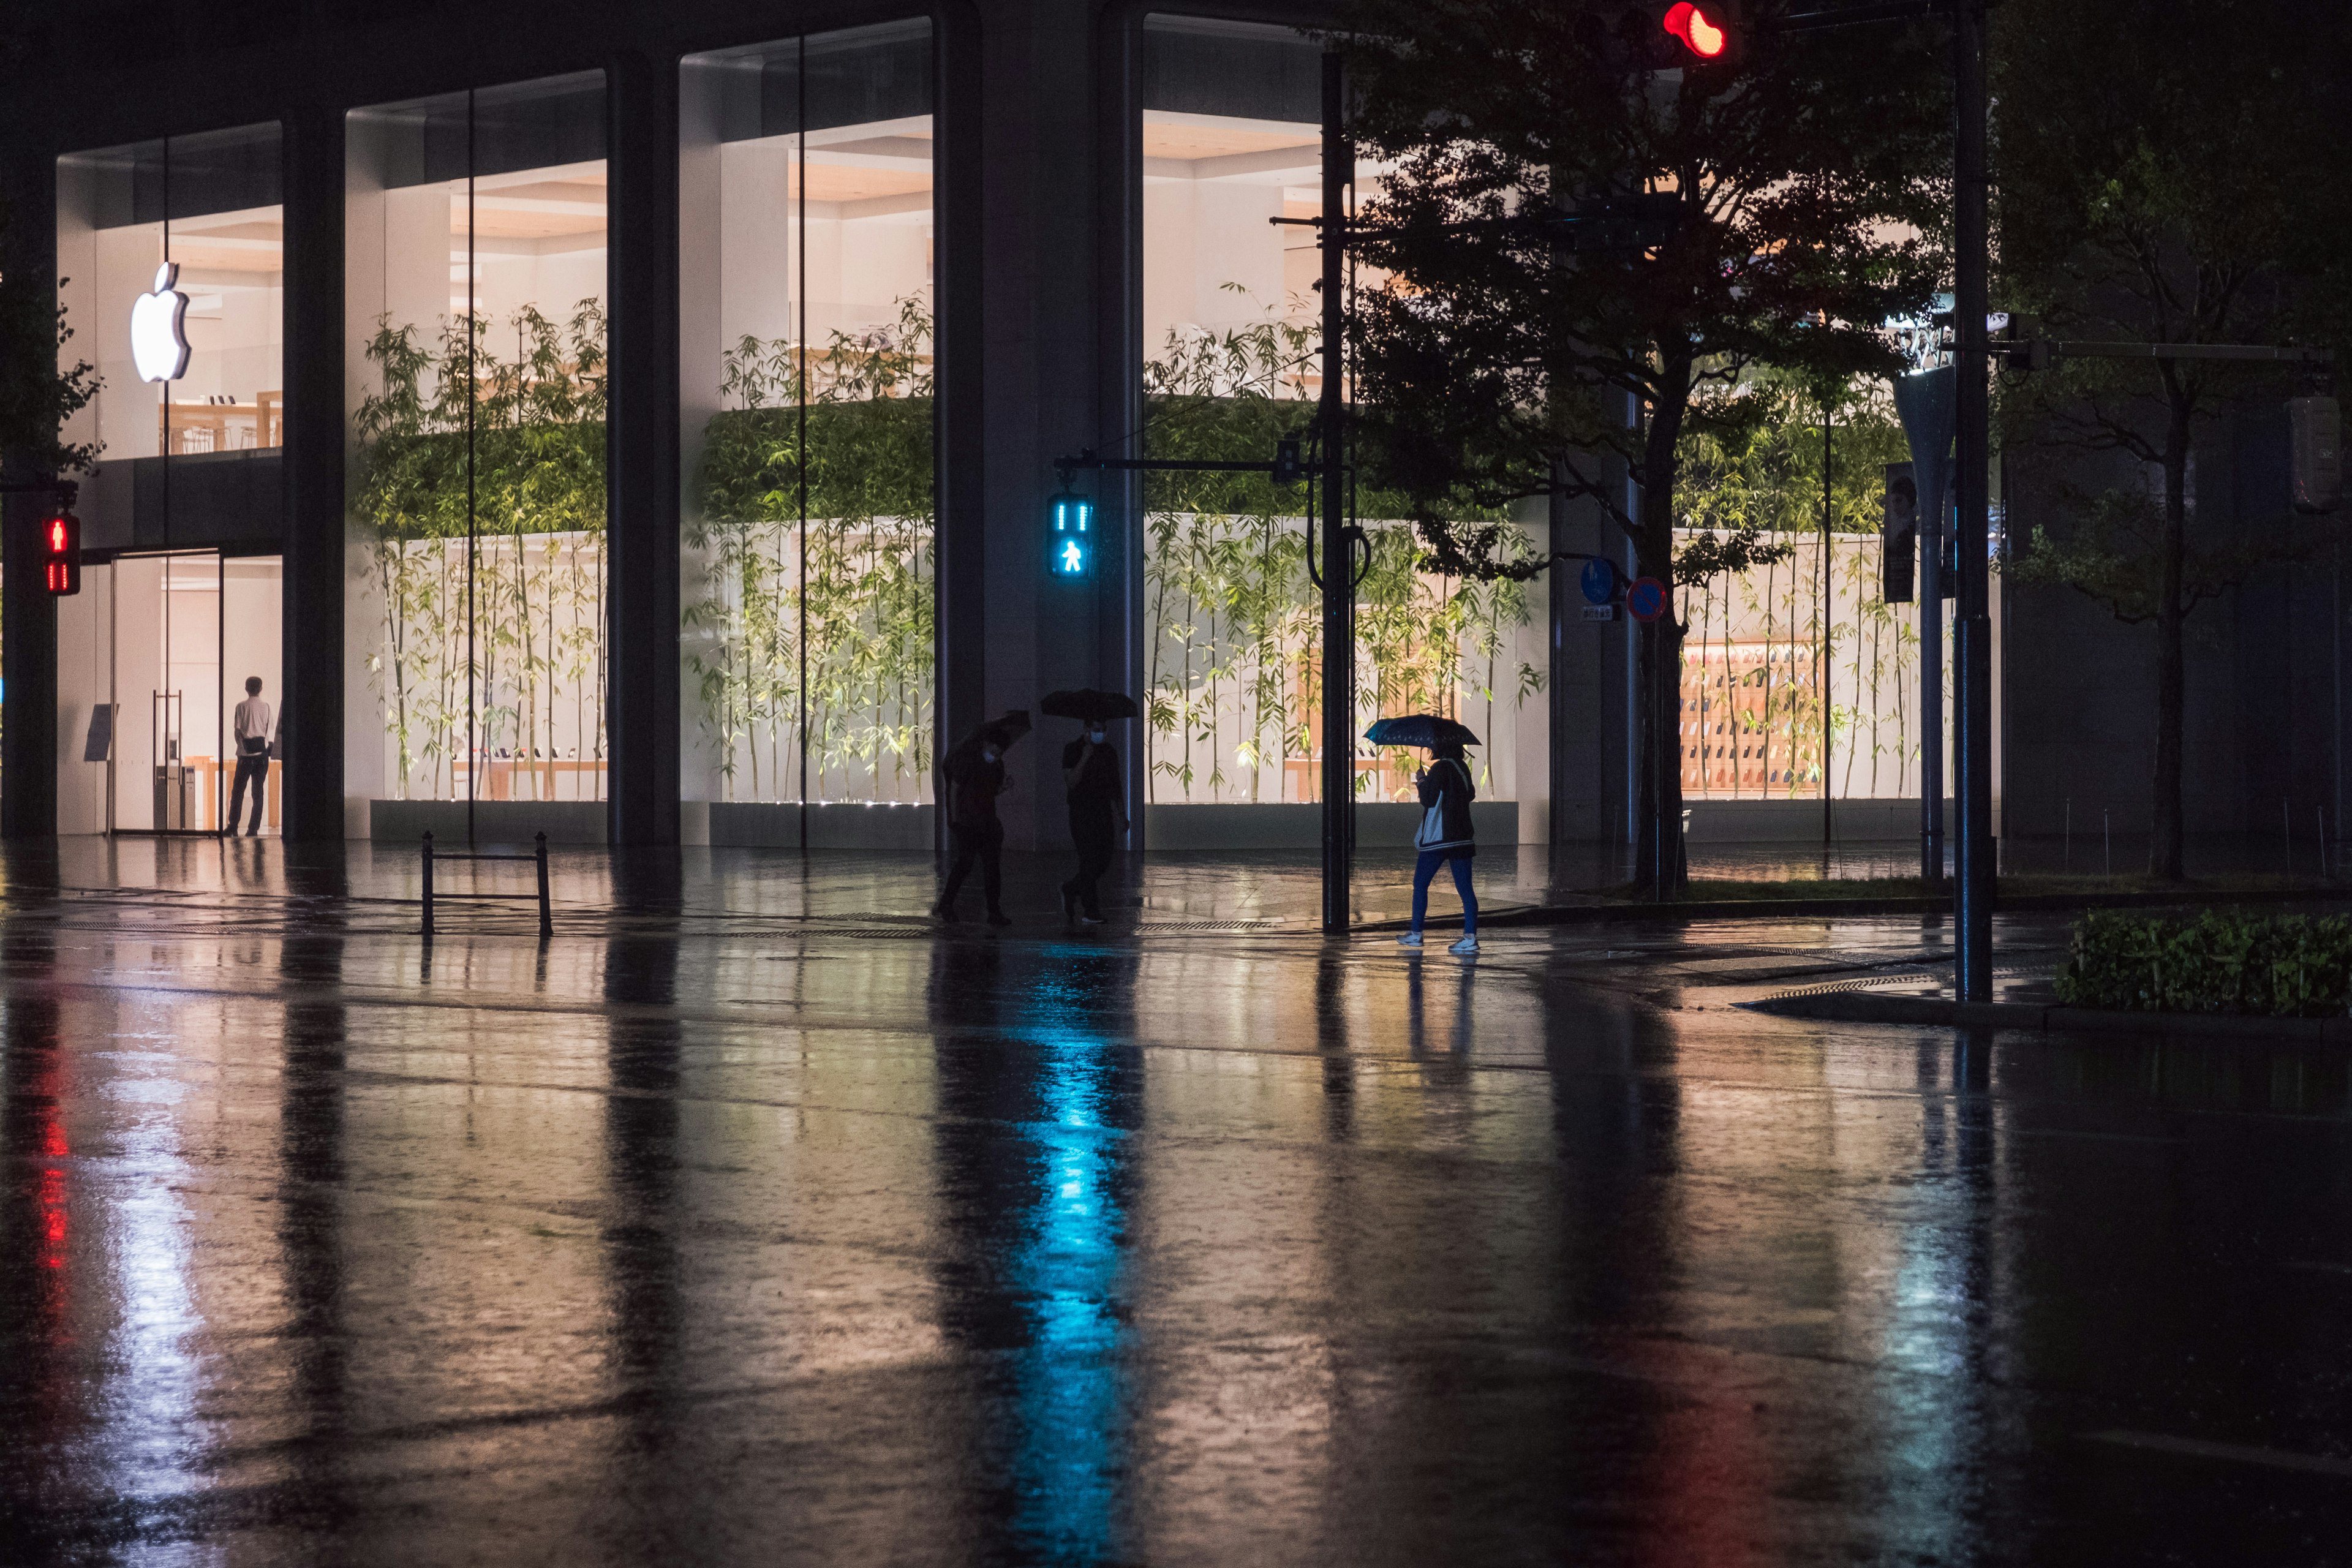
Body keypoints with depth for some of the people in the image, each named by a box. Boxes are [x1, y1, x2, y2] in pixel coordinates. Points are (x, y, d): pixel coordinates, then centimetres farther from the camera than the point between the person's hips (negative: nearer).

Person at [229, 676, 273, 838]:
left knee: (238, 791, 7)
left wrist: (242, 747, 7)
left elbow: (237, 732, -4)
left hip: (246, 753, -1)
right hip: (262, 753, 1)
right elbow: (268, 731, 4)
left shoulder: (241, 707, -4)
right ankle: (254, 829, 0)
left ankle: (233, 827, 3)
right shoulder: (266, 707, 1)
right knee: (258, 792, 4)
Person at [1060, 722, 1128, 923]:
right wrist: (1085, 758, -20)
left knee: (1103, 863, 2)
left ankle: (1070, 890, 25)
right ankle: (1091, 912, -5)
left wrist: (1122, 815, 13)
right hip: (1082, 814, -5)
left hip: (1104, 814, 5)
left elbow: (1116, 786, 16)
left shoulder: (1109, 753, 11)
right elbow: (1070, 782, -13)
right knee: (1089, 861, -9)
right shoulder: (1073, 750, -3)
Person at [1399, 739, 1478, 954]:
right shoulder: (1462, 767, 10)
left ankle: (1415, 934, 11)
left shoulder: (1440, 768, -13)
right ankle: (1470, 936, -7)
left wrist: (1421, 781, 4)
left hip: (1438, 838, -6)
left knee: (1420, 884, 7)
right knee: (1465, 888, 1)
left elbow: (1428, 799, -14)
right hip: (1462, 838, 6)